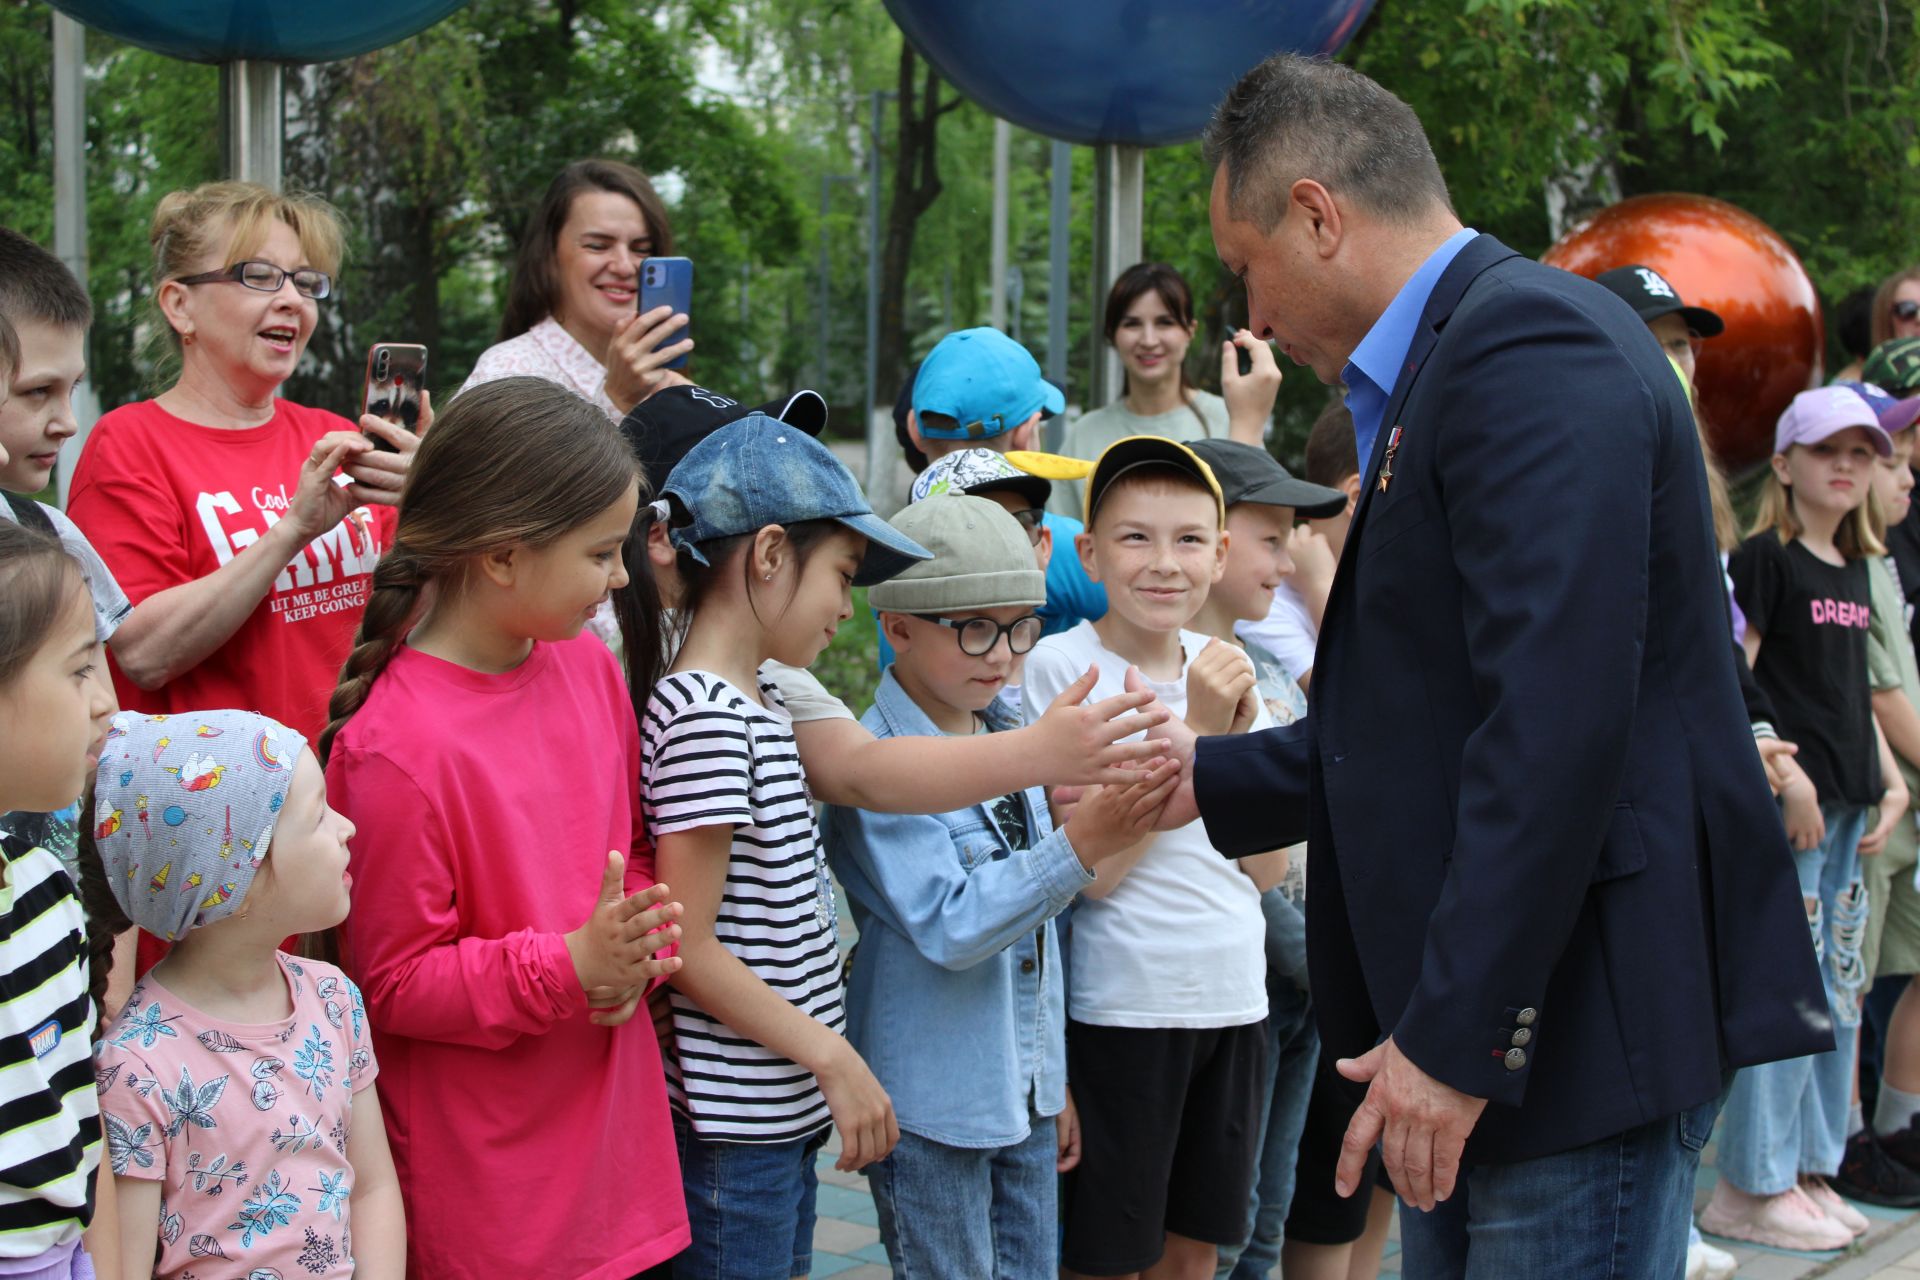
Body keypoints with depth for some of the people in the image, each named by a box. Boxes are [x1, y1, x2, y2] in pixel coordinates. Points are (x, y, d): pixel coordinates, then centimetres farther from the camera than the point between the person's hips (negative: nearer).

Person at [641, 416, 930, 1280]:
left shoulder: (758, 704, 11)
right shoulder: (705, 719, -19)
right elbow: (689, 947, -20)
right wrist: (832, 1056, -15)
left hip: (782, 1109, 10)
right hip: (729, 1123, -10)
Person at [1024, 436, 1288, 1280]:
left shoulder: (1224, 665, 6)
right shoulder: (1061, 665, -11)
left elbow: (1268, 869, 5)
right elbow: (1093, 869, -17)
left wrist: (1244, 732, -10)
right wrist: (1194, 728, -19)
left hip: (1234, 996, 6)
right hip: (1121, 1003, -6)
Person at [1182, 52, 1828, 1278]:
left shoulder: (1531, 338, -15)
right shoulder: (1458, 355, 16)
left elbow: (1556, 719, -24)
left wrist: (1457, 1037, -23)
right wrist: (1206, 783, 24)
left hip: (1585, 1030, -10)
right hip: (1477, 1027, 10)